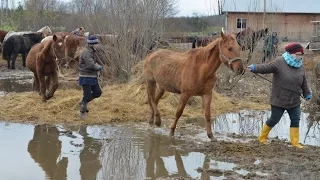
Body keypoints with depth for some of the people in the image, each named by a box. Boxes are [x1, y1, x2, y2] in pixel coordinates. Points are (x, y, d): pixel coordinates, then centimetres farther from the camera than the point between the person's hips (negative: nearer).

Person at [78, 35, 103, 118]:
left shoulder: (91, 51, 12)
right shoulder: (86, 52, -19)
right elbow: (91, 65, -26)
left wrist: (97, 65, 3)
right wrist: (99, 67, -9)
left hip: (93, 77, 9)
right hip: (86, 78, -9)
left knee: (98, 92, 9)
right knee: (87, 95, -5)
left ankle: (83, 102, 25)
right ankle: (82, 111, 9)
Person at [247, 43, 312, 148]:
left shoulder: (300, 66, 5)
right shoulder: (279, 62, -14)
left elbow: (304, 82, 16)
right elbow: (266, 68, -25)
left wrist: (307, 93, 23)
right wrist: (255, 68, -42)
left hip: (294, 101, 5)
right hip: (279, 100, -5)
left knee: (295, 120, 5)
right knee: (274, 119, 4)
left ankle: (295, 142, 16)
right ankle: (262, 137, 23)